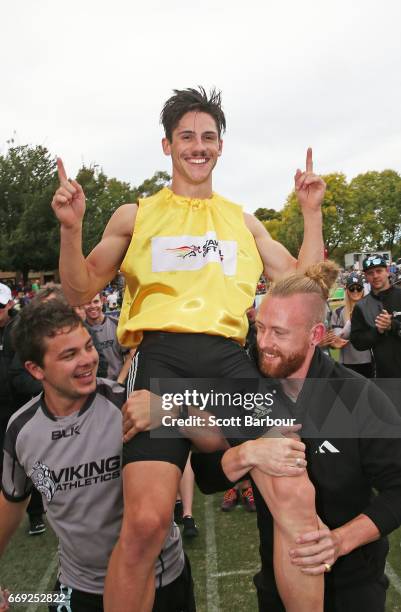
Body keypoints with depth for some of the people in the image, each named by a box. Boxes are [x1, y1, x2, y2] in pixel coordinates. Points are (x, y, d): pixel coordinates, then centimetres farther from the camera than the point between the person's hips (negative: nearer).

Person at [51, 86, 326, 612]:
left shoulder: (243, 221, 23)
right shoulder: (135, 215, 17)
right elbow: (80, 293, 16)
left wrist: (312, 212, 14)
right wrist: (71, 228, 0)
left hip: (229, 358, 2)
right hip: (162, 357, -2)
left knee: (298, 504, -12)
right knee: (146, 521, -19)